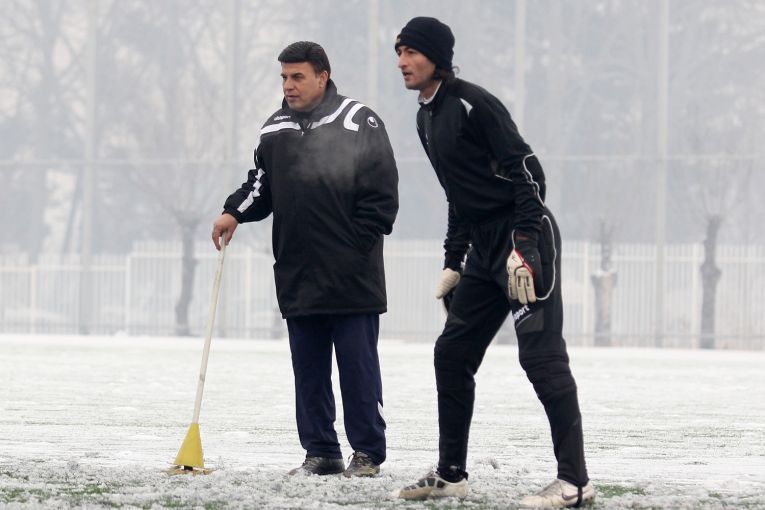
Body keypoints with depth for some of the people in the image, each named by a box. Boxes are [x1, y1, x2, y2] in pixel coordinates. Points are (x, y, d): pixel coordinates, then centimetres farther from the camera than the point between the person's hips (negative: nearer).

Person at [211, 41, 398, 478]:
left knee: (358, 367, -1)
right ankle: (321, 452, 13)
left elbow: (382, 193, -5)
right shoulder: (275, 130, 12)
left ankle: (368, 453, 5)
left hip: (353, 277, -5)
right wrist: (235, 212, -1)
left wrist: (359, 243, -10)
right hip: (298, 275, 5)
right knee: (309, 371, 7)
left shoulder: (360, 123, -3)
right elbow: (261, 184, 18)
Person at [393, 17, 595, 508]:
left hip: (527, 239, -9)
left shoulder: (473, 103, -12)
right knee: (453, 353, 10)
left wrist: (524, 246, -23)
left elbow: (526, 170, -17)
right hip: (484, 247, 10)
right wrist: (454, 262, 22)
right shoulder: (427, 118, 16)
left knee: (541, 355, -11)